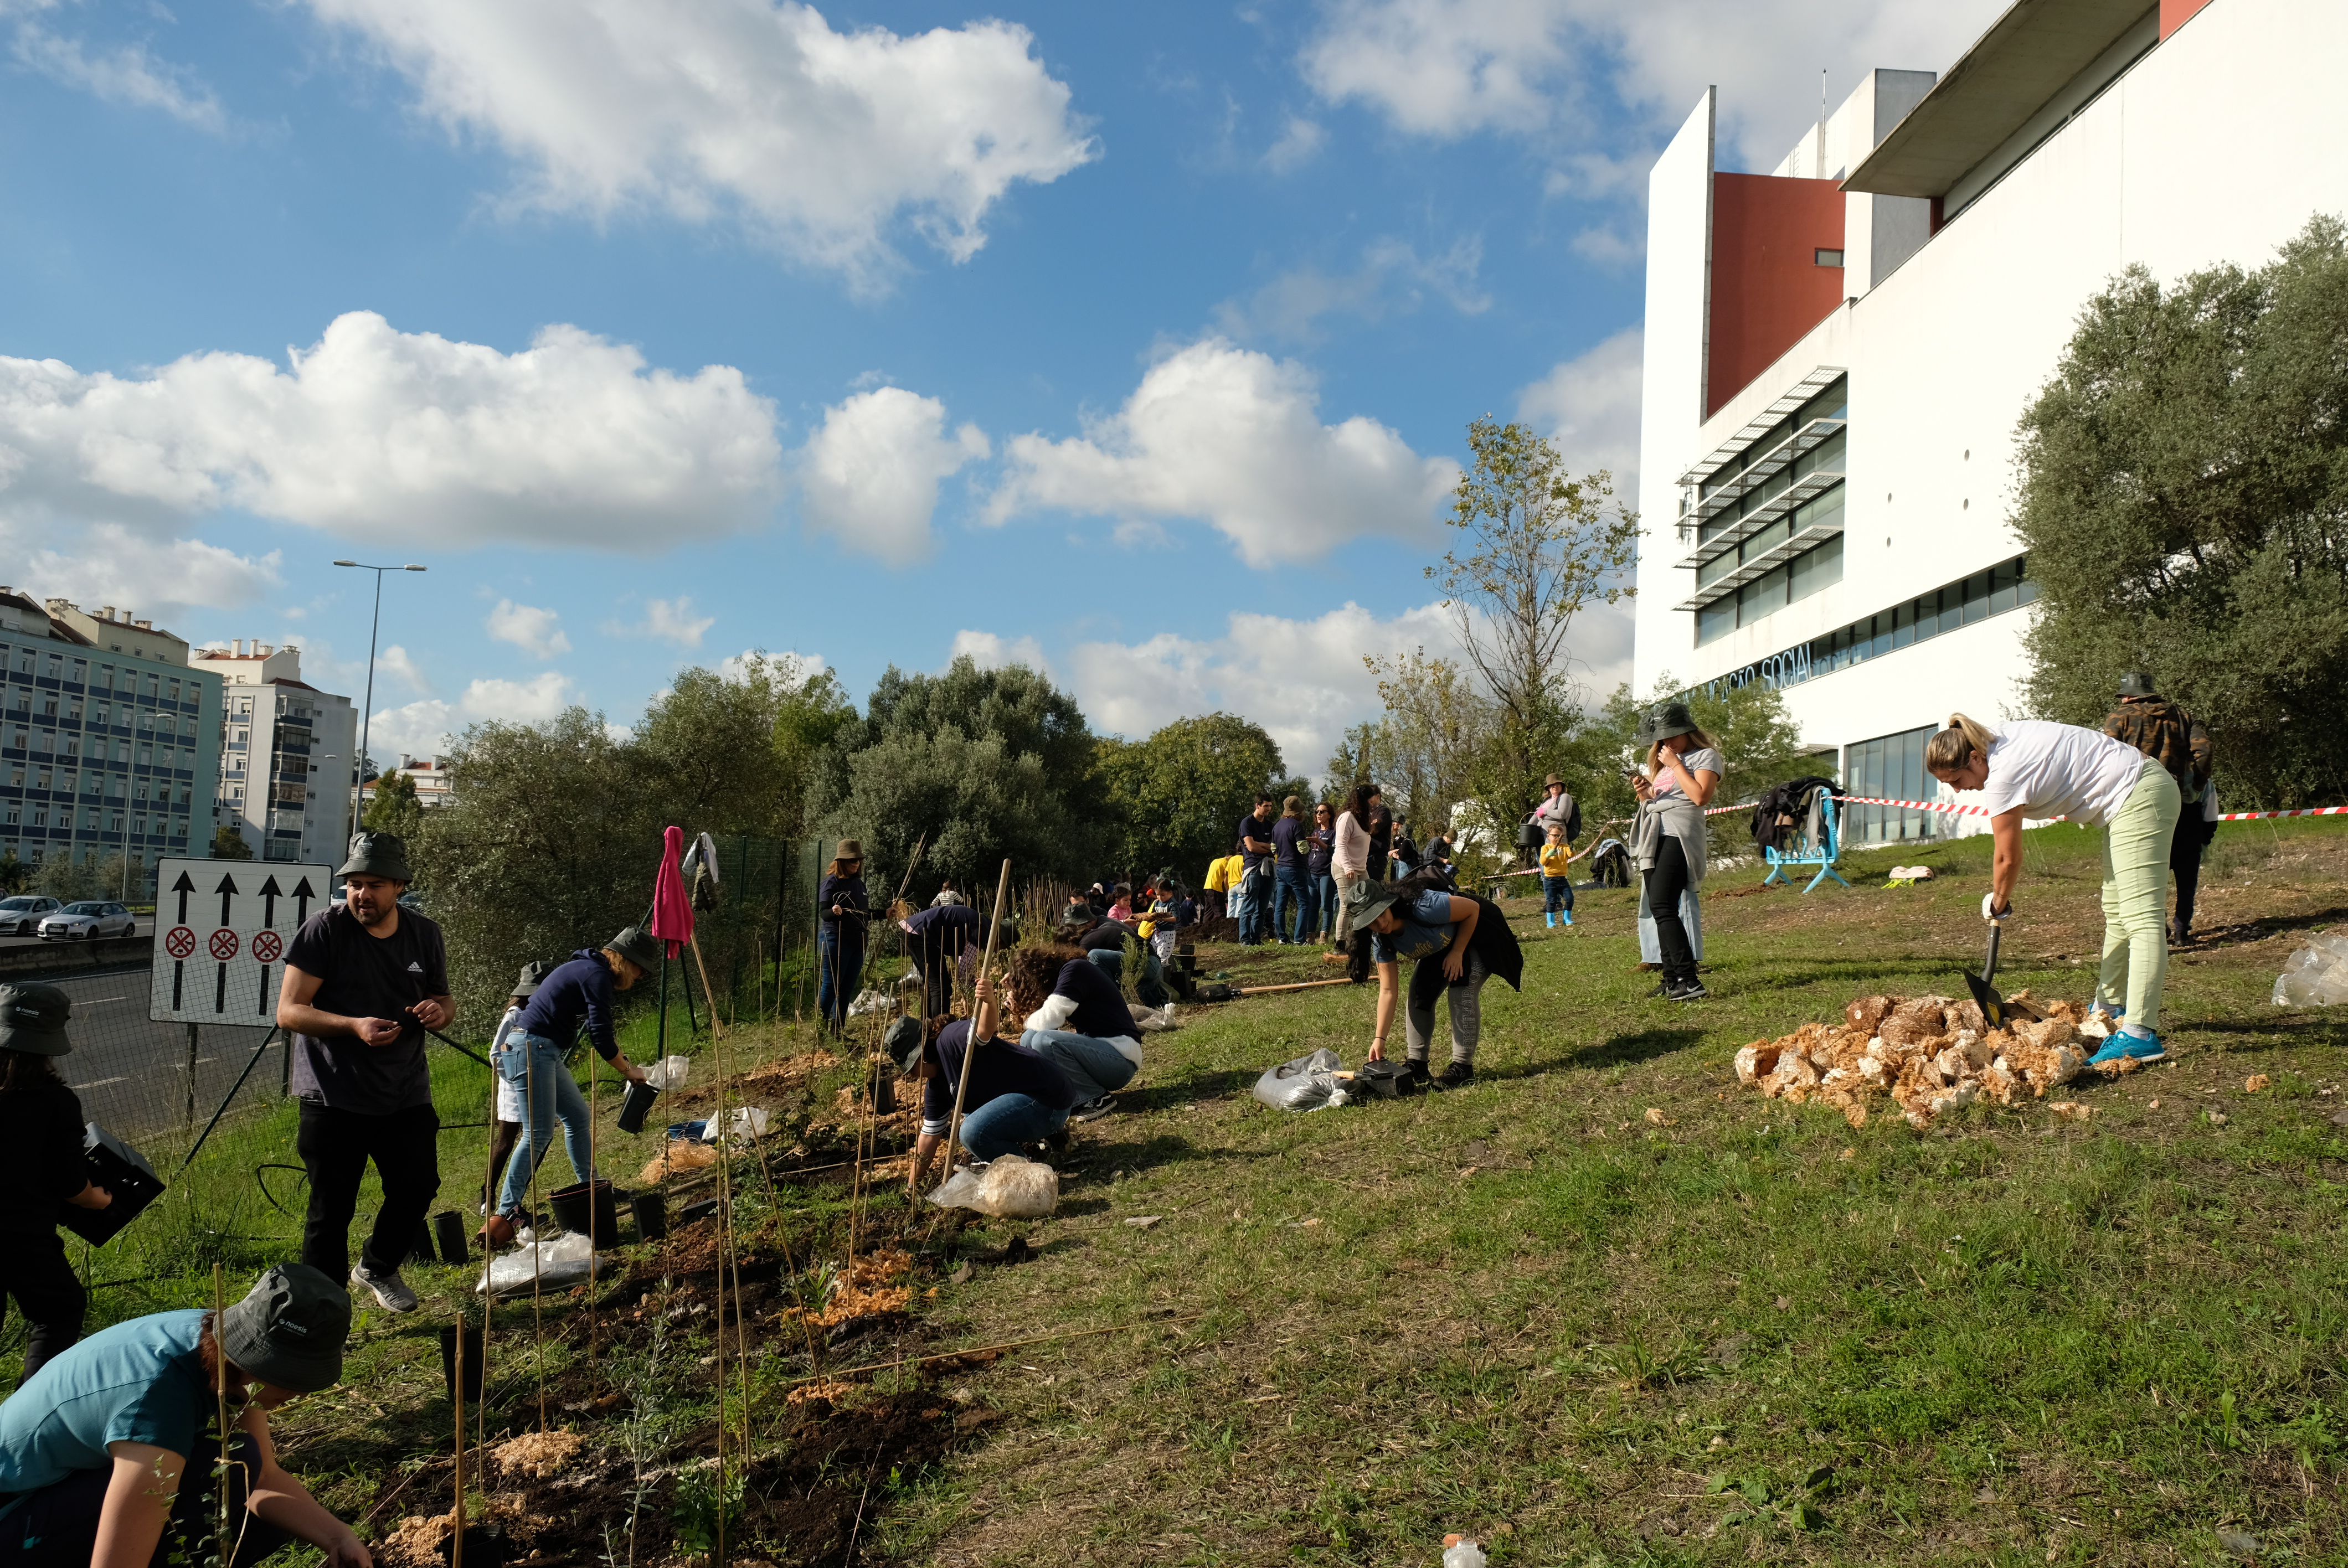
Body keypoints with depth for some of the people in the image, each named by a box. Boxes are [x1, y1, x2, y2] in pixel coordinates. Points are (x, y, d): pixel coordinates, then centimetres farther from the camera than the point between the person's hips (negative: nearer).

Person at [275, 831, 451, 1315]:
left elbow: (443, 999, 17)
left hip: (406, 1093, 5)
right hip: (334, 1097, -4)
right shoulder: (324, 930, -10)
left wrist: (439, 1011, -9)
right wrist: (354, 1025, -27)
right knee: (332, 1207, 0)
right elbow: (289, 1011, -12)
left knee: (418, 1187, 10)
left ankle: (377, 1267, 37)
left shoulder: (424, 934, 4)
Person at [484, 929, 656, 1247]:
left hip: (543, 1052, 11)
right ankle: (505, 1214, -9)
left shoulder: (590, 969, 16)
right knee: (538, 1135, -10)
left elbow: (603, 1030, 24)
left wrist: (626, 1063, 17)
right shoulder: (598, 975, -15)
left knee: (578, 1117, 13)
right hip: (531, 1049, -11)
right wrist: (628, 1071, -2)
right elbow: (601, 1038, -16)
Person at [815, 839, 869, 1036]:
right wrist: (833, 911, -37)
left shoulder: (859, 883, 11)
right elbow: (823, 913, -17)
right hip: (835, 940, -7)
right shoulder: (833, 881, -10)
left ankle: (838, 1030, 17)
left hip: (857, 942, 7)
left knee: (847, 989, 10)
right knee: (830, 986, -5)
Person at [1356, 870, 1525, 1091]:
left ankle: (1463, 1068, -16)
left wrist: (1457, 953, -23)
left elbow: (1473, 909, -26)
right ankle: (1416, 1065, 6)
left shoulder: (1423, 907, -40)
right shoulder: (1381, 941, -18)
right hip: (1440, 948, 7)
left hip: (1477, 935, -7)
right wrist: (1380, 1038, -21)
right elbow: (1388, 991, -16)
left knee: (1461, 991, -22)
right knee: (1419, 993, -3)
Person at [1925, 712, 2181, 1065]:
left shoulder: (2002, 778, -22)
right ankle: (2111, 1004, 31)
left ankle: (2140, 1034, -26)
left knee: (2140, 918, -18)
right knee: (2115, 912, 19)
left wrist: (1997, 903, 4)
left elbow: (2009, 859, -13)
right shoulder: (2006, 735, 3)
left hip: (2139, 797, -11)